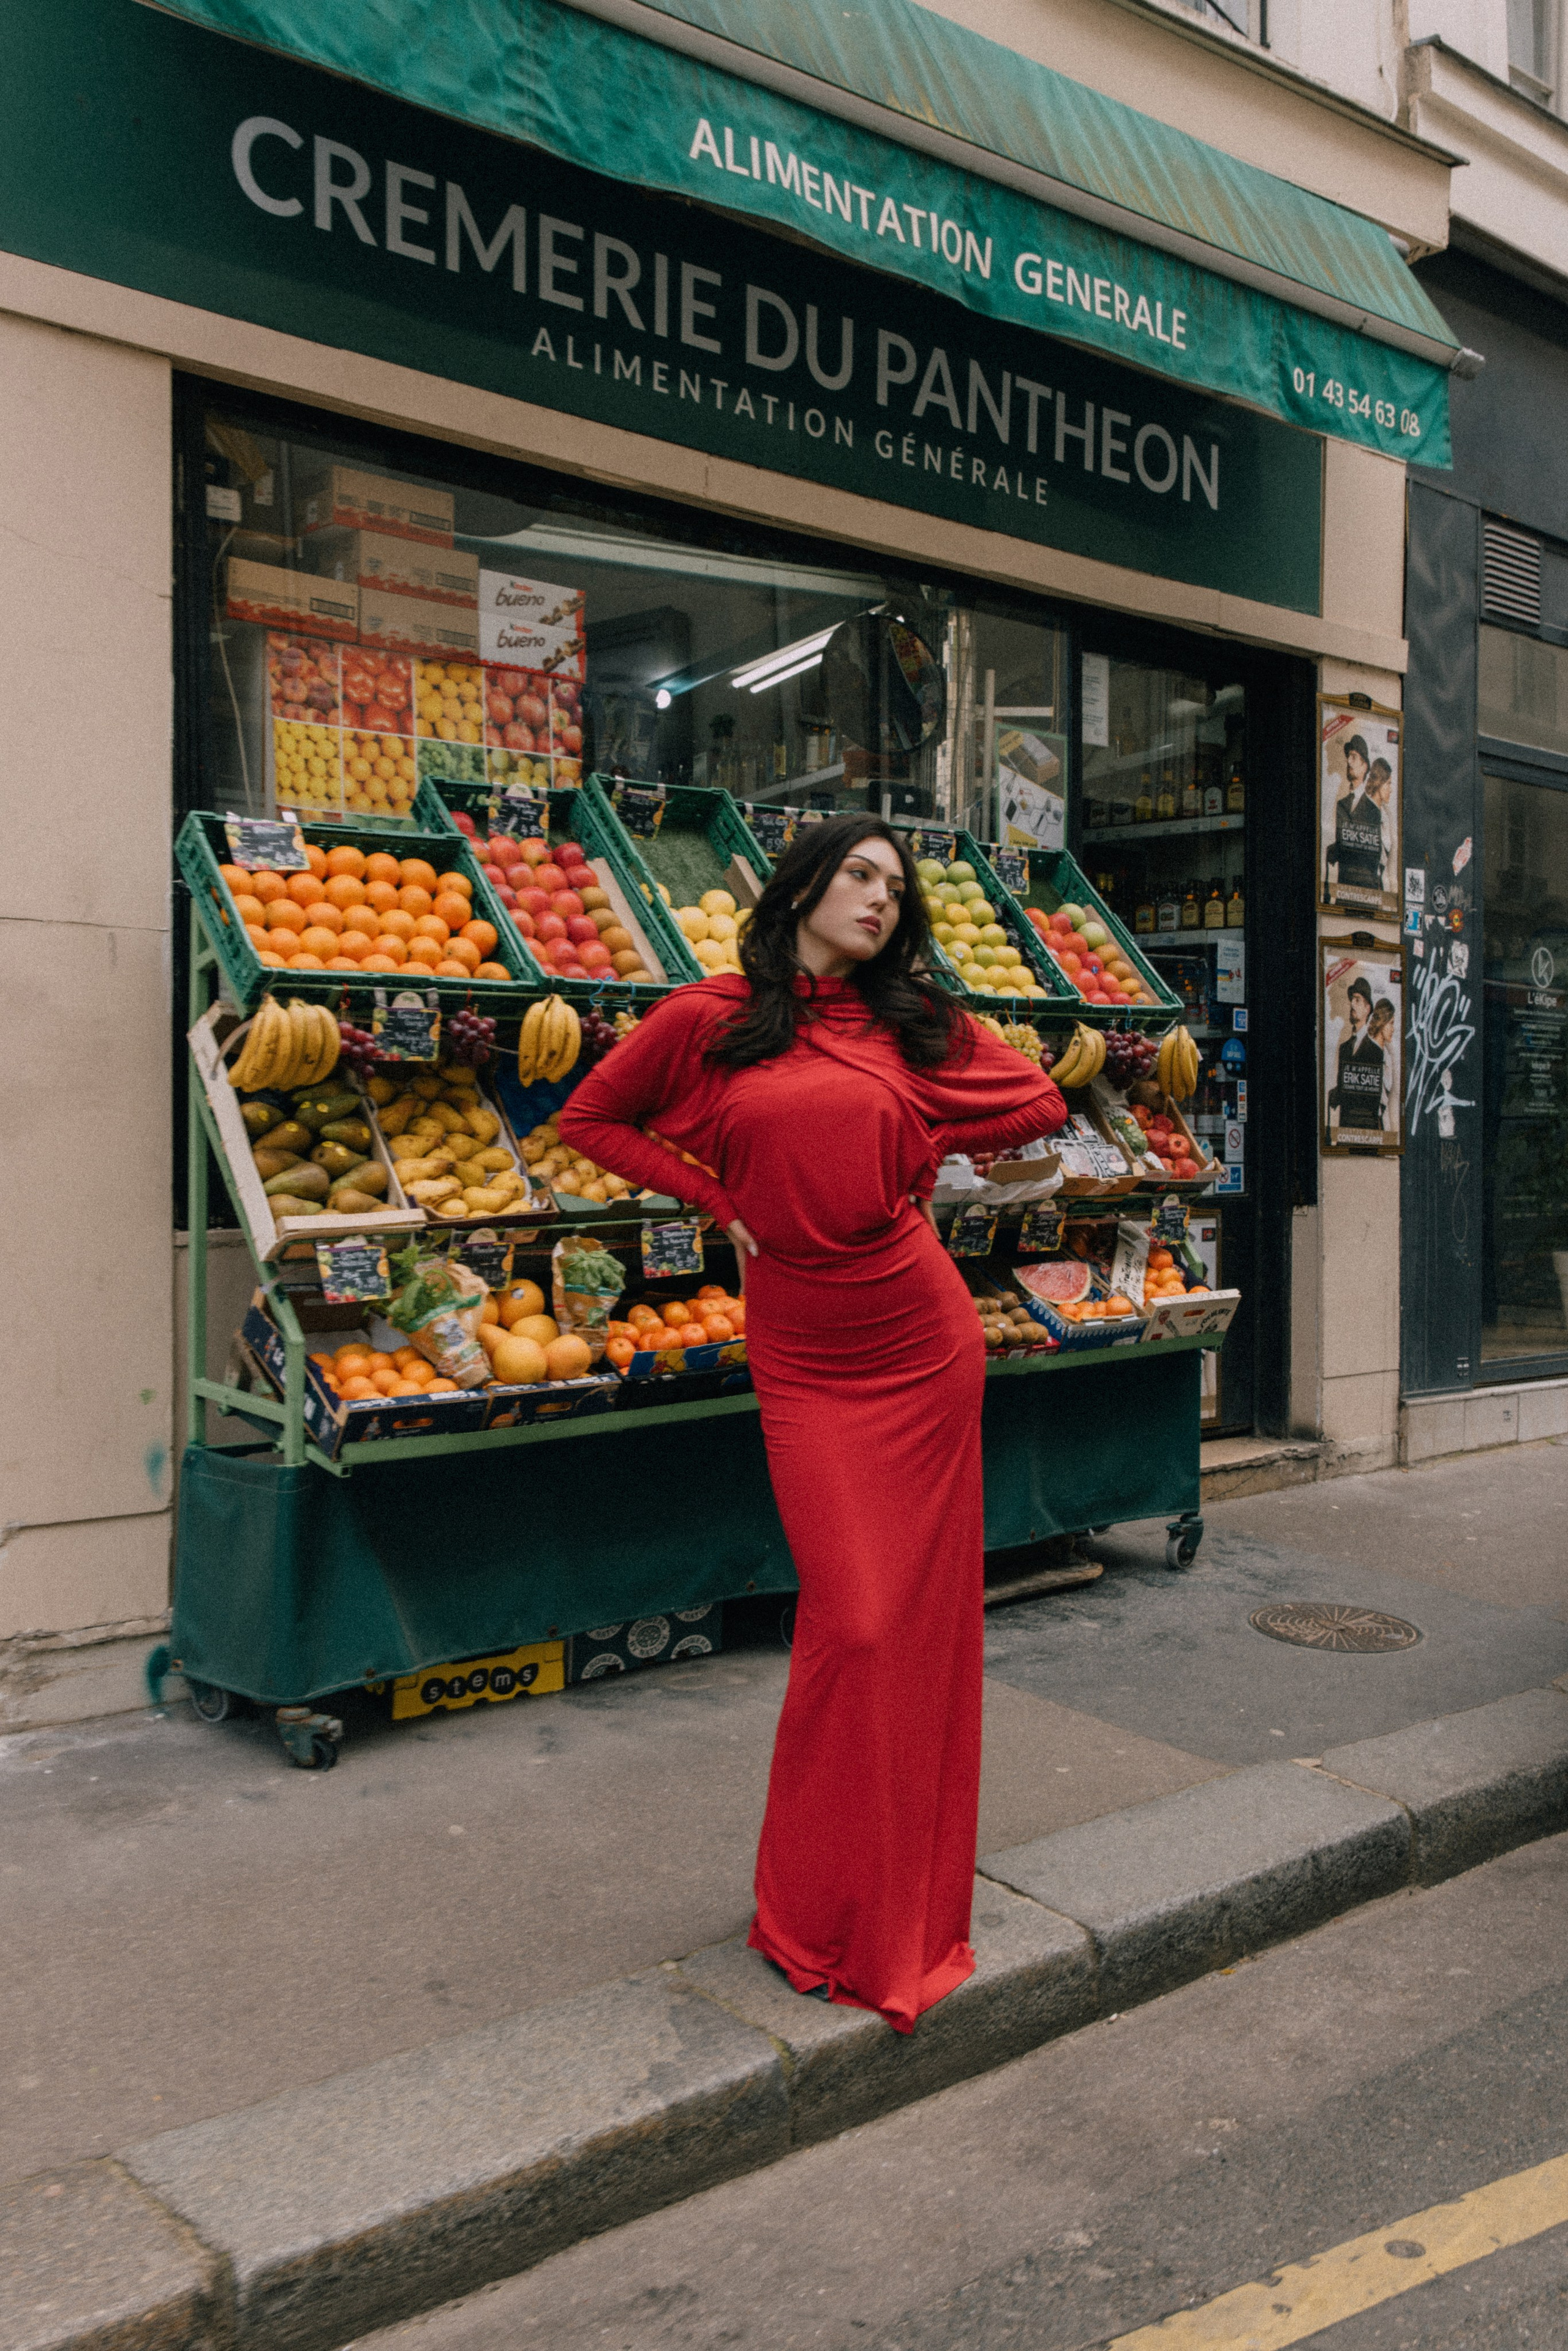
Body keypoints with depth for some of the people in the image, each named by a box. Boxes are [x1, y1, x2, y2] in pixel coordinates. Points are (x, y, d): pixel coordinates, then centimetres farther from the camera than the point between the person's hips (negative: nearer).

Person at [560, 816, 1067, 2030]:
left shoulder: (914, 1022, 6)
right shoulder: (710, 1018, 0)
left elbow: (1039, 1104, 17)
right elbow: (592, 1118, 10)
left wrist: (907, 1155, 8)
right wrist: (721, 1202, 2)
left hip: (923, 1339, 2)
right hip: (805, 1358, -2)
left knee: (923, 1611, 6)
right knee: (853, 1622, -5)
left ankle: (906, 1904, 25)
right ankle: (820, 1917, 16)